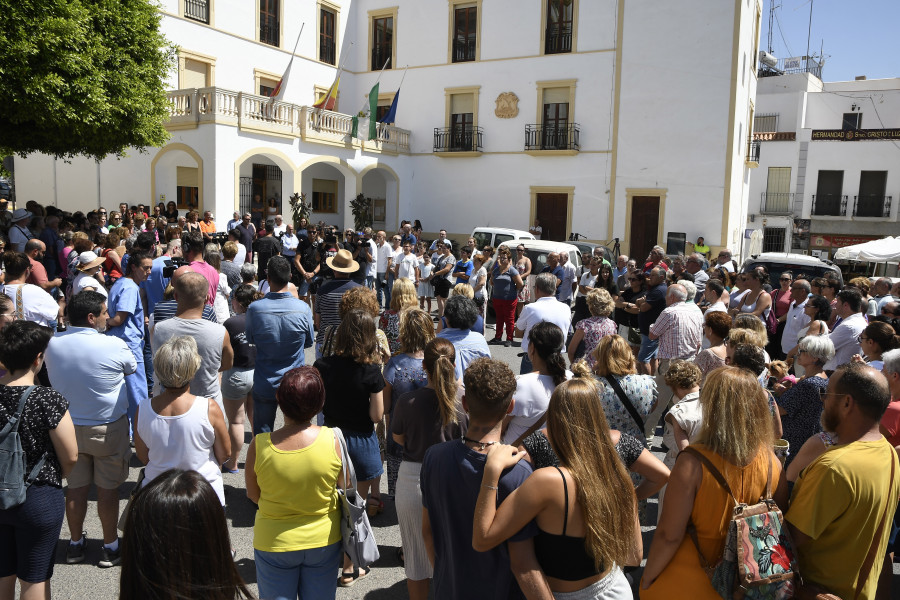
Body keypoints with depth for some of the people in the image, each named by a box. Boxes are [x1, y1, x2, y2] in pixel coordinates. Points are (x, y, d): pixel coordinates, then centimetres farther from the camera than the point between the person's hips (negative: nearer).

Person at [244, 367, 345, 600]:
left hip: (274, 544, 0)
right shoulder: (333, 440, -22)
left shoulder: (259, 445, -23)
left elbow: (253, 494, -7)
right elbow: (344, 486, -6)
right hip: (324, 541, 1)